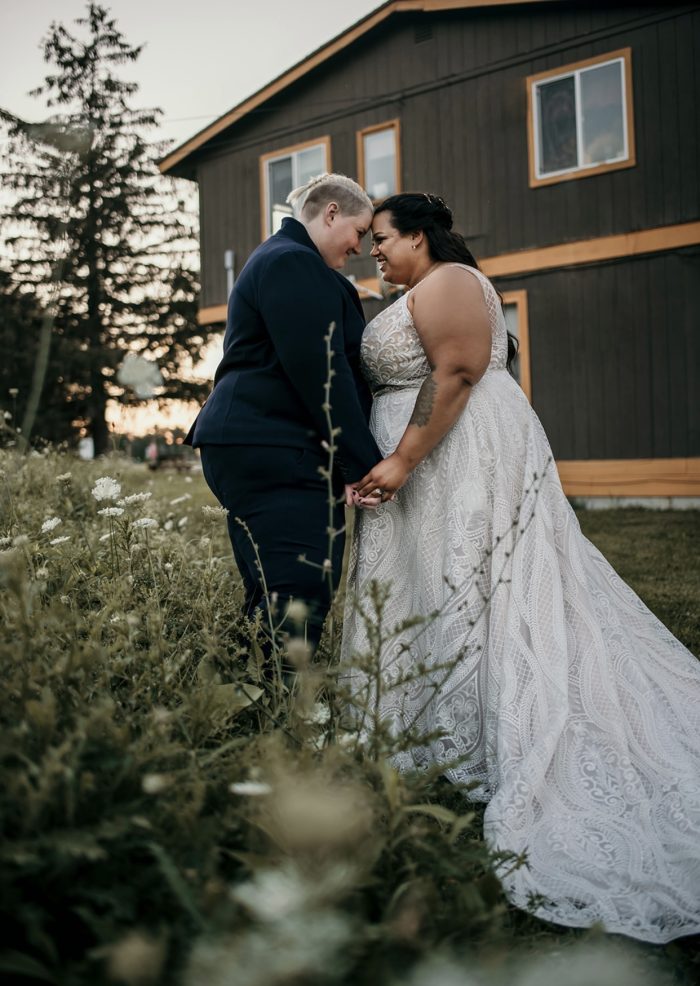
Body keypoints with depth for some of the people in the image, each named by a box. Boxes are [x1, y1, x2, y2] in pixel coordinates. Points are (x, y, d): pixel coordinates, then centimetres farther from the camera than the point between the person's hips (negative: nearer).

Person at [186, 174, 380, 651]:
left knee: (272, 601, 9)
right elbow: (321, 372, -17)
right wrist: (361, 463, -17)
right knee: (301, 598, -15)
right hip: (277, 455, -11)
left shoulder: (281, 260, 27)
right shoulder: (295, 263, -8)